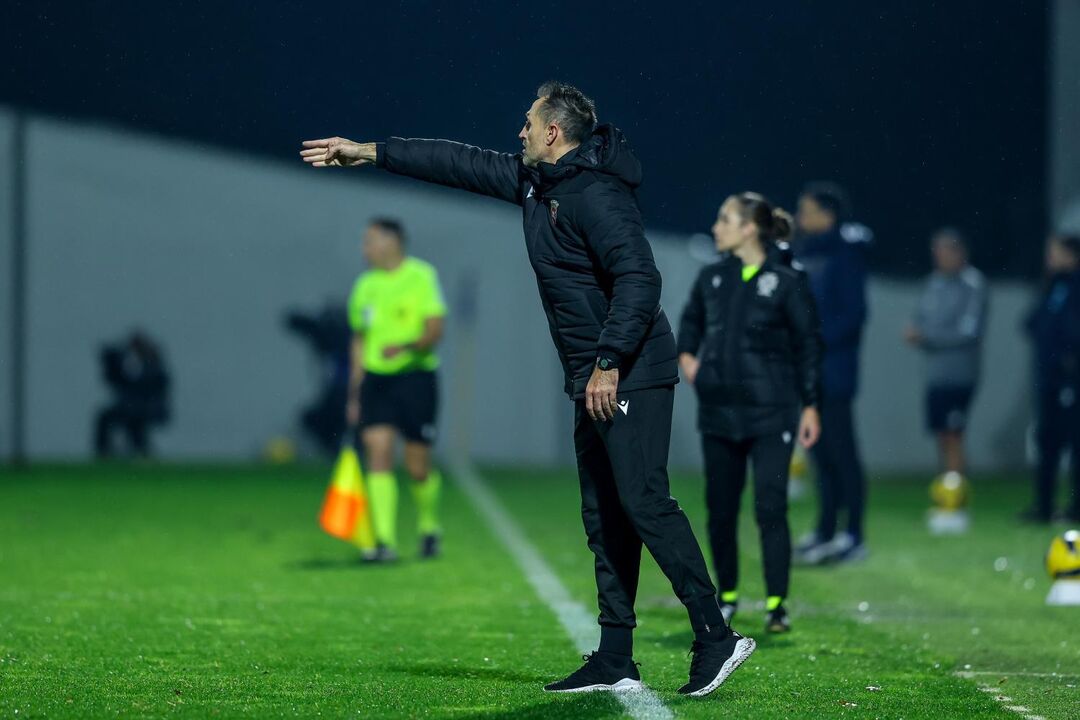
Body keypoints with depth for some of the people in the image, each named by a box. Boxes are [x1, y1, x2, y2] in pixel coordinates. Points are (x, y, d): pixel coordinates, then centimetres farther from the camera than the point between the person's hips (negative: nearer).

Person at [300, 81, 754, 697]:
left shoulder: (597, 195, -15)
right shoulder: (535, 181, 15)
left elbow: (639, 278, -23)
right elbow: (461, 164, 23)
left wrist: (608, 363, -26)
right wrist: (370, 154, 27)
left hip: (632, 376, -10)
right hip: (597, 379, 10)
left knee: (642, 499, -16)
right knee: (605, 517, 8)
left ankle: (715, 636, -15)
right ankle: (615, 662, 9)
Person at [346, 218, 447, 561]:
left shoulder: (421, 276, -5)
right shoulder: (365, 286, 11)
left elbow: (435, 329, -10)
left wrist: (406, 346, -31)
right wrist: (354, 394, 18)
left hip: (416, 375, -4)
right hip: (375, 378, 4)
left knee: (418, 468, 1)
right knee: (378, 454, -12)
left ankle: (429, 526, 29)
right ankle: (385, 542, -15)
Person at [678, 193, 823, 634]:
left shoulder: (788, 282, -7)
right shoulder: (712, 278, 7)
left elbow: (808, 345, -3)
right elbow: (691, 320, 25)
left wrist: (810, 405, -5)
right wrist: (686, 354, 6)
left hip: (770, 414, -5)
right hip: (718, 411, 5)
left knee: (770, 508, -9)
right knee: (720, 509, 10)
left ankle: (776, 605, -5)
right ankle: (727, 595, 25)